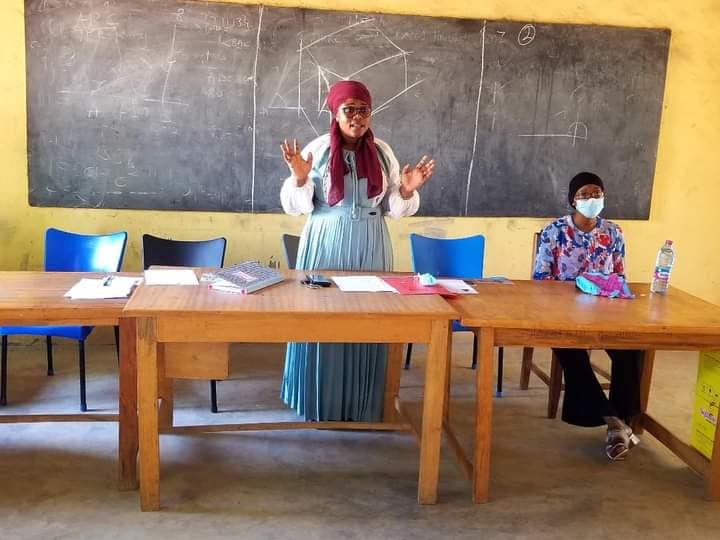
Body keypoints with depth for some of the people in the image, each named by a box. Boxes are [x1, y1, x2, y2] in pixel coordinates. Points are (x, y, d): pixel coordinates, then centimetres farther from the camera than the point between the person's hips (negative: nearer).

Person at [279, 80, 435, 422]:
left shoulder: (382, 153, 4)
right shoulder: (317, 150, -4)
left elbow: (394, 208, 7)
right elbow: (297, 206, -3)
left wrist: (407, 191, -12)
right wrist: (300, 179, -21)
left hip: (370, 248, 2)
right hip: (326, 245, -2)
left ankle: (361, 406, 21)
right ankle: (320, 402, 20)